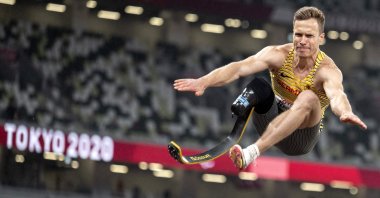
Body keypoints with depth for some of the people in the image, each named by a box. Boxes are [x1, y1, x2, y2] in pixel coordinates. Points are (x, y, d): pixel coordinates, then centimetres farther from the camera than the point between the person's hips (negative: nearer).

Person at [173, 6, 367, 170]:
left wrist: (346, 113, -67)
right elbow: (239, 68, -28)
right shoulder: (279, 55, -12)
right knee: (258, 85, -24)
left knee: (308, 98, -34)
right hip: (273, 122, 2)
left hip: (300, 137, -2)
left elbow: (336, 95, -42)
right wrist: (203, 81, -46)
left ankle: (253, 151, -46)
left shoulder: (328, 70, -19)